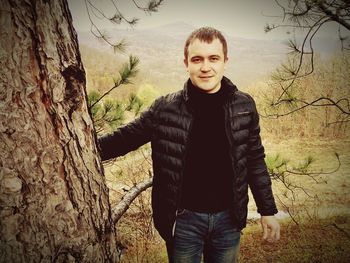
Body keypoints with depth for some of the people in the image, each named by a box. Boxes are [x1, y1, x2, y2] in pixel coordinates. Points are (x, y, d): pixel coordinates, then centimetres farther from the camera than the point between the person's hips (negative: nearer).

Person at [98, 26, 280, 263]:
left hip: (228, 219, 2)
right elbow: (125, 138, -3)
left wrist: (268, 211, 5)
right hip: (184, 219, -1)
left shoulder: (244, 106, -4)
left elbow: (255, 161, 3)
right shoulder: (165, 108, -10)